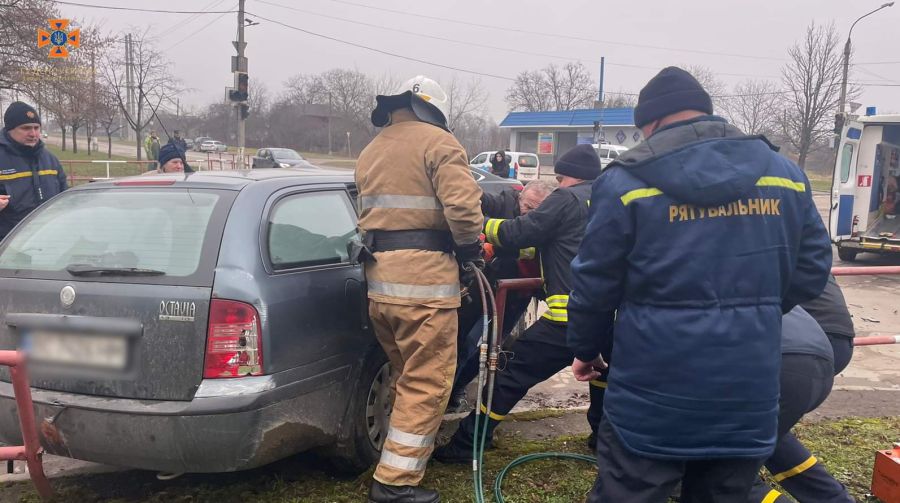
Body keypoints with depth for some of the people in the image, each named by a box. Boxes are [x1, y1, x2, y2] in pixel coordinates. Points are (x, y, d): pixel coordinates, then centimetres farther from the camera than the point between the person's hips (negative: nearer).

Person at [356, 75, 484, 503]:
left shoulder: (370, 151, 21)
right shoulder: (437, 141, -4)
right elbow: (463, 204, -15)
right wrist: (471, 252, -1)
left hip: (378, 278, 8)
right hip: (424, 276, -8)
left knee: (410, 376, 22)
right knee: (428, 382, -1)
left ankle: (400, 467, 34)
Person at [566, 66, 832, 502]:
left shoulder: (626, 181, -8)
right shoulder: (785, 173, 5)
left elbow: (594, 284, -5)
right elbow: (812, 270, 9)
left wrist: (586, 348, 12)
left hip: (652, 397, -4)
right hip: (749, 395, 5)